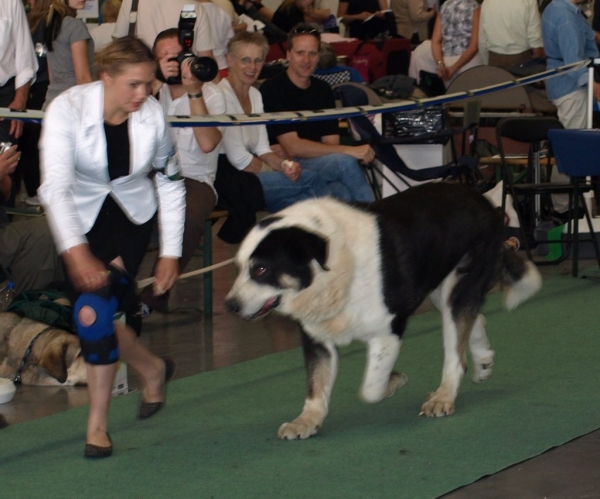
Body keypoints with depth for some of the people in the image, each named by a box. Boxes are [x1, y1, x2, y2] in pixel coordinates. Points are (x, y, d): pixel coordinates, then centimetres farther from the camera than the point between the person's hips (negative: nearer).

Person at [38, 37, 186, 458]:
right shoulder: (67, 110, -25)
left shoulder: (152, 114, -15)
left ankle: (98, 423, -5)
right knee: (93, 308, -15)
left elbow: (171, 185, -2)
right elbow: (55, 185, -33)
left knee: (98, 309, -18)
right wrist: (76, 251, -44)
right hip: (79, 218, 0)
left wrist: (171, 253, -5)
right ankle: (152, 368, 15)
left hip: (131, 214, 0)